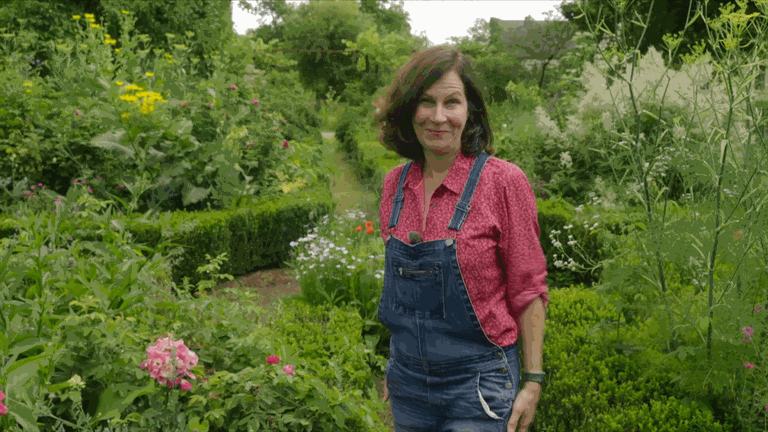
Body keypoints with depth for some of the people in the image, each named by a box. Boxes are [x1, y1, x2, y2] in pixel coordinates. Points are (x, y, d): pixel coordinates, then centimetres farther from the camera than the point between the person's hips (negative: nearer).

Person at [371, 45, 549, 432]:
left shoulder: (503, 182, -12)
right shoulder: (396, 183, 2)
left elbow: (527, 289, -7)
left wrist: (533, 381, -8)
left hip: (477, 384, -4)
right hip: (408, 381, 5)